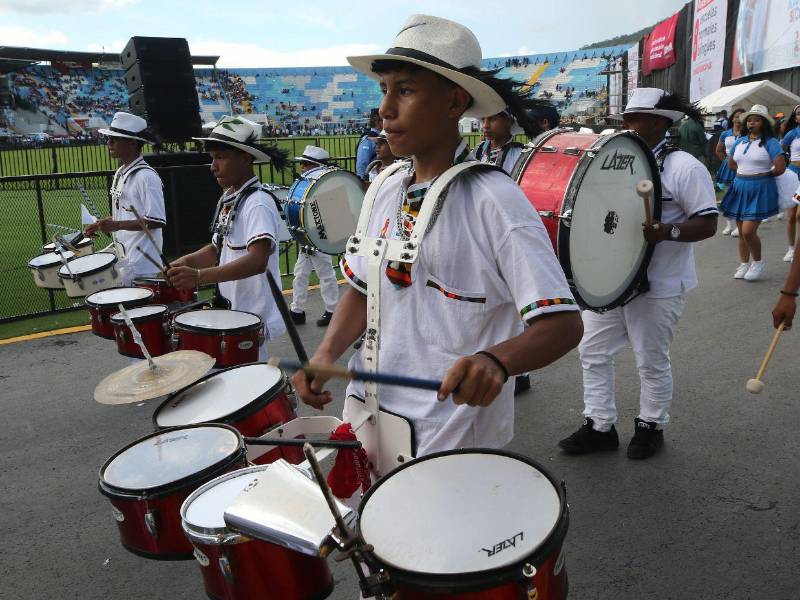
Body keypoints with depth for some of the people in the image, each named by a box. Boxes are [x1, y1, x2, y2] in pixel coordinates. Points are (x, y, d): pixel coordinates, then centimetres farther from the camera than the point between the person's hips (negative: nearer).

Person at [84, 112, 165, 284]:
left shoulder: (147, 177, -15)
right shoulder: (120, 174, 12)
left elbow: (157, 221, -20)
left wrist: (117, 225, -22)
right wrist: (102, 225, 8)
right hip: (123, 261, 8)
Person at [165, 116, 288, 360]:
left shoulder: (258, 204, -18)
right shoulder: (227, 200, 9)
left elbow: (258, 260, -30)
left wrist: (200, 276, -39)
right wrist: (186, 262, 1)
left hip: (252, 317, -8)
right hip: (230, 312, 8)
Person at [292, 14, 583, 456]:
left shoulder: (493, 200, -18)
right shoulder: (386, 189, 1)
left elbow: (563, 323, -20)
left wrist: (496, 361, -39)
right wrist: (328, 353, -5)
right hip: (370, 419, 6)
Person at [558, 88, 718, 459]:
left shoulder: (684, 167, -11)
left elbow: (707, 223, -13)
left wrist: (666, 231, -30)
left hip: (658, 286, -7)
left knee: (652, 362, 8)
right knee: (593, 351, 9)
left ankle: (651, 427, 30)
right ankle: (599, 426, 22)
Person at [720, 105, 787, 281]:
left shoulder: (770, 142, -8)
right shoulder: (739, 142, 9)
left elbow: (780, 168, -13)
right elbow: (731, 163, 21)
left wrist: (763, 175, 2)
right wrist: (747, 172, 11)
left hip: (760, 190, -6)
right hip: (740, 187, 6)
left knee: (748, 231, -13)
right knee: (741, 232, 10)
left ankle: (758, 262, 10)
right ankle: (744, 264, 25)